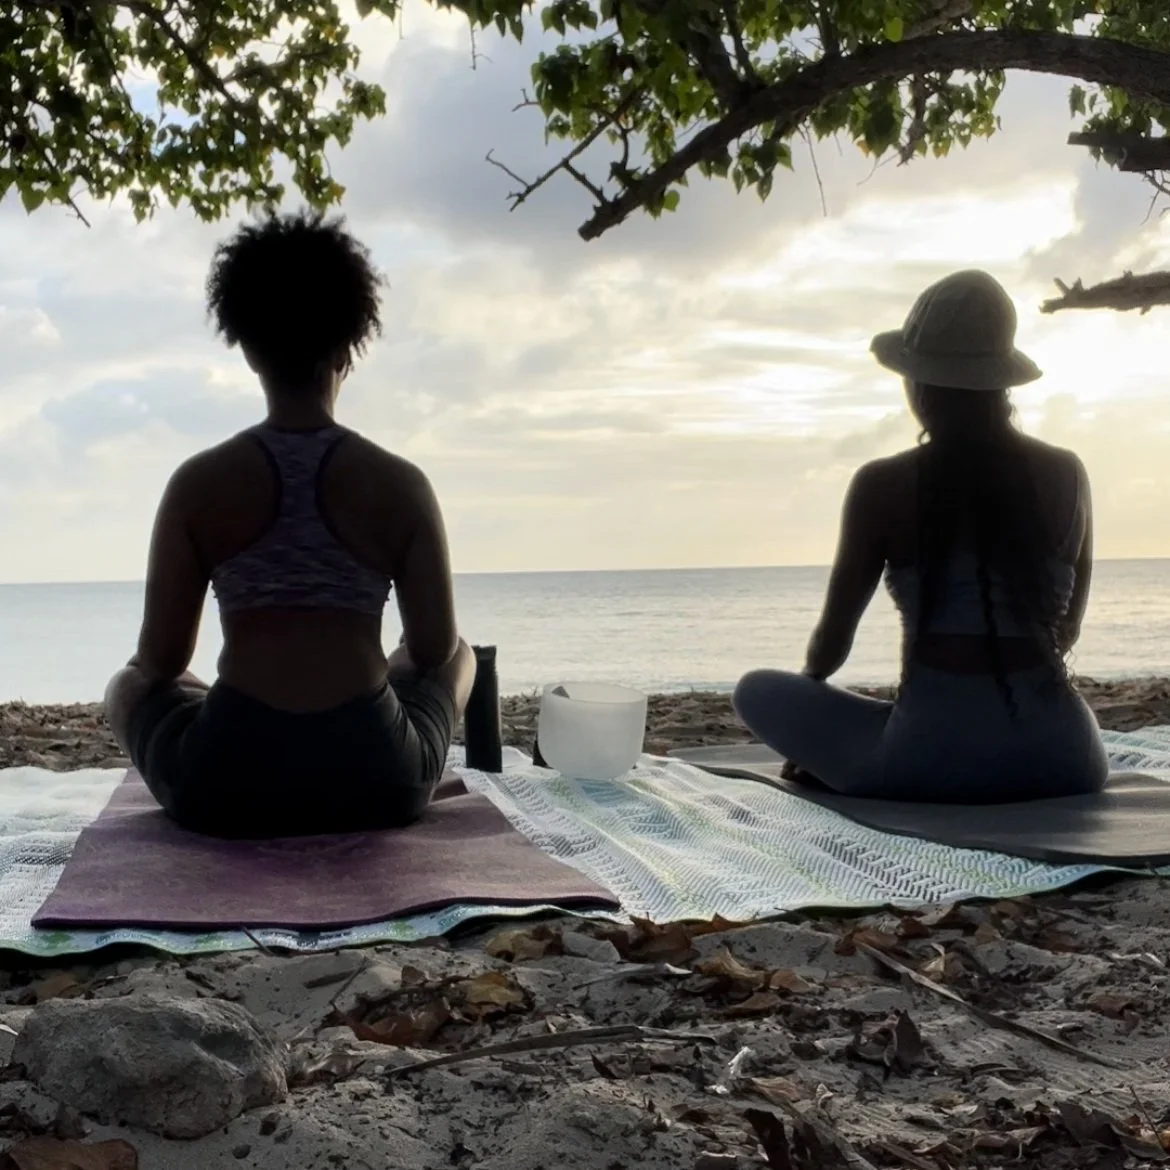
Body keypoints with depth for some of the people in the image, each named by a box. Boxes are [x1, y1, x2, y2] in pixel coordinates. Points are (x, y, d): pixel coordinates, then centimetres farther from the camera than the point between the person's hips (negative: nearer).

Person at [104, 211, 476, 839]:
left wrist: (140, 671, 27)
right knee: (460, 657, 32)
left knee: (128, 684, 33)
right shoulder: (401, 484, -2)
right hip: (378, 782, 1)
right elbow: (435, 649, 4)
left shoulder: (198, 482, -3)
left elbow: (160, 660, 2)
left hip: (227, 786, 0)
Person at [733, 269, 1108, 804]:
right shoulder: (1066, 475, 5)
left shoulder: (884, 485, -5)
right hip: (1061, 760, 4)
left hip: (934, 760, -3)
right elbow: (1065, 632, 15)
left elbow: (831, 644, 4)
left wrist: (811, 736, 25)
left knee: (758, 690, 17)